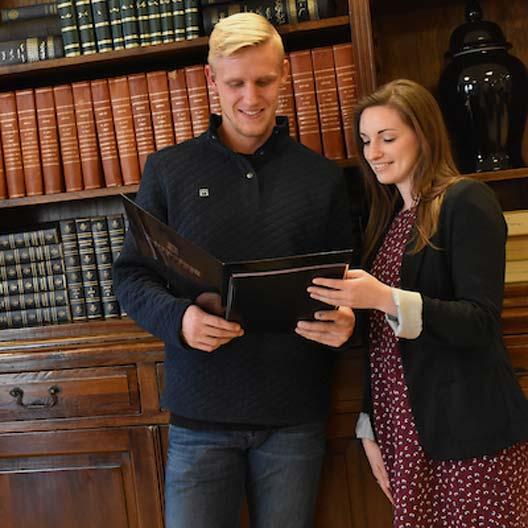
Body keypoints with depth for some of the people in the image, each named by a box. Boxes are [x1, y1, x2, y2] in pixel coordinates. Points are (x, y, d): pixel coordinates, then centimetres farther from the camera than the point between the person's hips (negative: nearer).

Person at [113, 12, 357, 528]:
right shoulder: (167, 170, 3)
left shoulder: (323, 176, 6)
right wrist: (178, 317, -17)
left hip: (295, 413, 1)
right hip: (201, 409, -1)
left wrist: (345, 321, -14)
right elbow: (131, 275, 3)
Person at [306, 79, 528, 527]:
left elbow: (481, 322, -15)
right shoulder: (386, 217, 13)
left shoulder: (466, 202, -7)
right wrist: (370, 428, 11)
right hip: (402, 430, 6)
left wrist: (385, 299, -26)